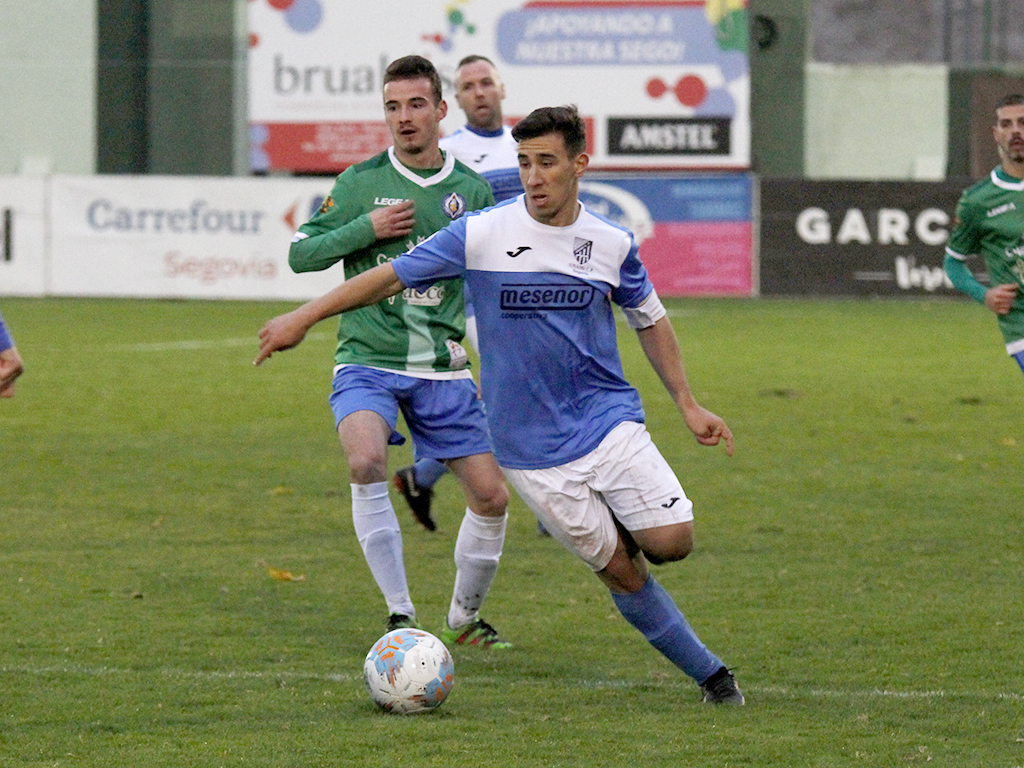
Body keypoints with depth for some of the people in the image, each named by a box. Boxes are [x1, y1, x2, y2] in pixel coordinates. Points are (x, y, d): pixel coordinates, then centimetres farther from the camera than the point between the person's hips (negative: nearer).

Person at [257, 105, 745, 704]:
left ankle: (622, 530, 21)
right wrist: (305, 316, -4)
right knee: (620, 571, -1)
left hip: (610, 423, 2)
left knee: (673, 541, -14)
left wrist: (688, 404, 13)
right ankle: (710, 674, 15)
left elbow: (650, 319, 15)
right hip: (531, 449, -2)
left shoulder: (612, 244, 0)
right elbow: (393, 276, -1)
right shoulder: (482, 234, -8)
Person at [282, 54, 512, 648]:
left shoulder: (473, 191, 6)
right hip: (368, 360, -3)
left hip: (443, 369, 3)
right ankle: (401, 615, -21)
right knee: (366, 461, -30)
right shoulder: (360, 182, 1)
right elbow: (301, 253, 1)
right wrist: (367, 229, -12)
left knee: (491, 495, -1)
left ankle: (466, 616, 25)